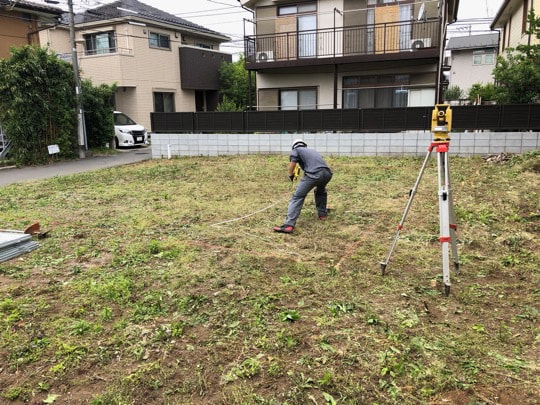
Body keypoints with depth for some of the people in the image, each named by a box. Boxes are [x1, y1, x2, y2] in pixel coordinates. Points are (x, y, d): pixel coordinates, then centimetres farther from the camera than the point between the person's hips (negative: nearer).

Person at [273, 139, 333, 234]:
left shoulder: (296, 150, 19)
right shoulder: (312, 150, 37)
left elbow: (292, 163, 0)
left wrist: (291, 175, 15)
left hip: (314, 174, -6)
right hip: (328, 173, 6)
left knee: (297, 197, -5)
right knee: (321, 190, 37)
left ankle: (289, 224, -17)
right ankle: (322, 214, 41)